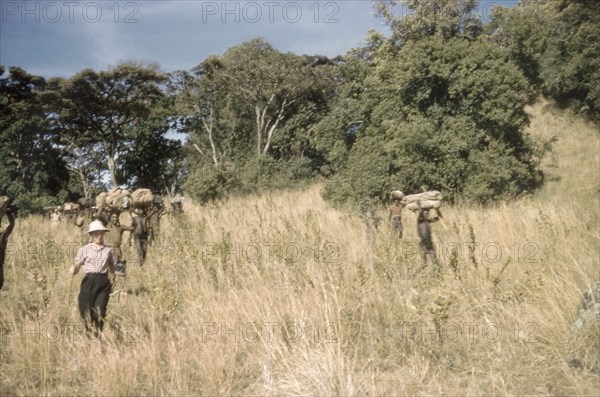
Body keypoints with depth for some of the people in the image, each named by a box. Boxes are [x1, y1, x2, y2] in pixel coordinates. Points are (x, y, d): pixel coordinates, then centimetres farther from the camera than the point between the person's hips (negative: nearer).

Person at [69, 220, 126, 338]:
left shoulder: (109, 250, 13)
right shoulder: (84, 249, 7)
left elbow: (112, 269, 15)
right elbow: (77, 266, 0)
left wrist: (120, 273, -5)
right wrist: (73, 269, -23)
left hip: (104, 283, 1)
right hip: (89, 282, -1)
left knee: (100, 312, -4)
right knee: (87, 311, -2)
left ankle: (98, 336, 7)